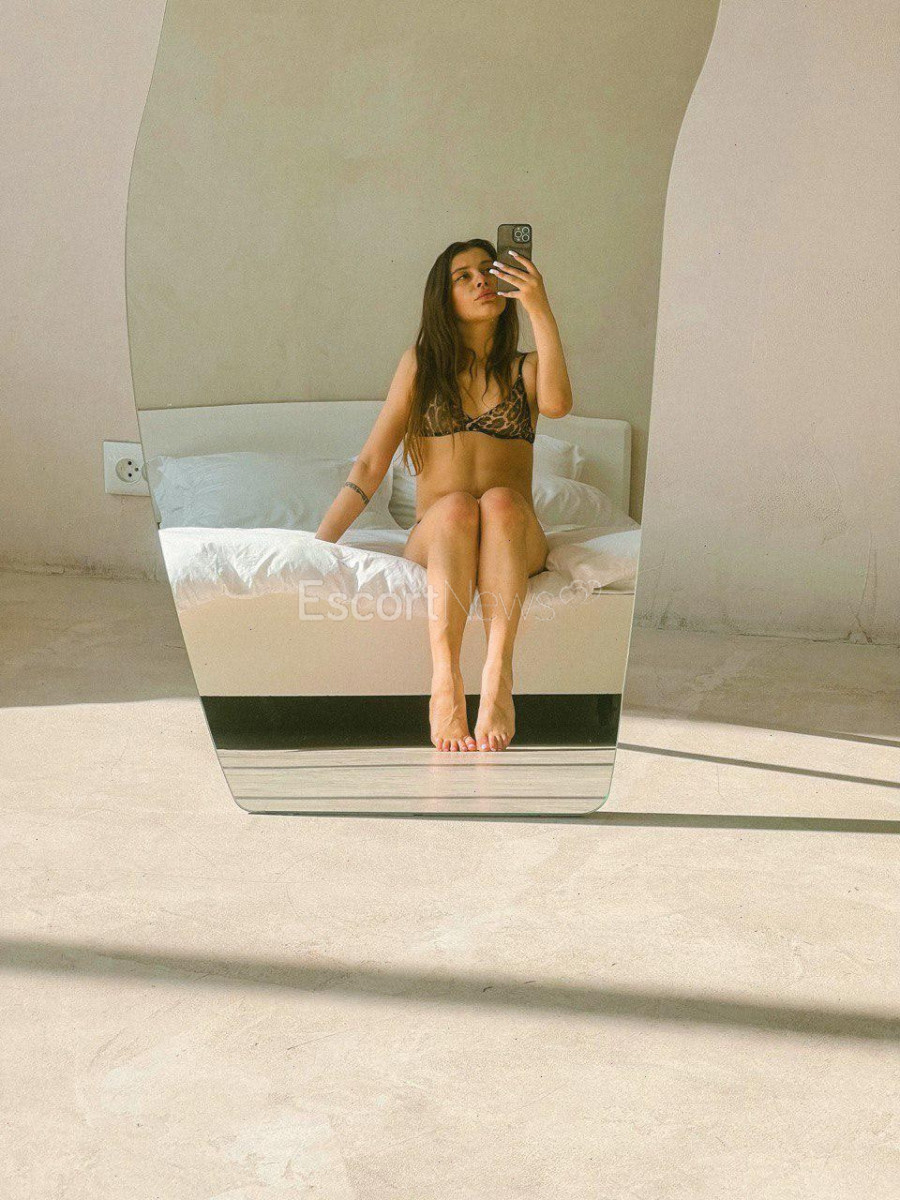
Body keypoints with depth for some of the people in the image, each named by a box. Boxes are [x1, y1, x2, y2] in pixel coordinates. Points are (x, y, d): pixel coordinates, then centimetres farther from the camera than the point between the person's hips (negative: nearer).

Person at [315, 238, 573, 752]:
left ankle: (498, 674, -49)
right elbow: (371, 464, 7)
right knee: (457, 506, -34)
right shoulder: (421, 363, 14)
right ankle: (445, 682, -49)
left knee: (501, 500, -34)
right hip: (433, 537, 0)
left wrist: (541, 310, -14)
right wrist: (320, 541, -4)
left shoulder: (526, 368, 14)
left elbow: (557, 403, -13)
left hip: (516, 541, 0)